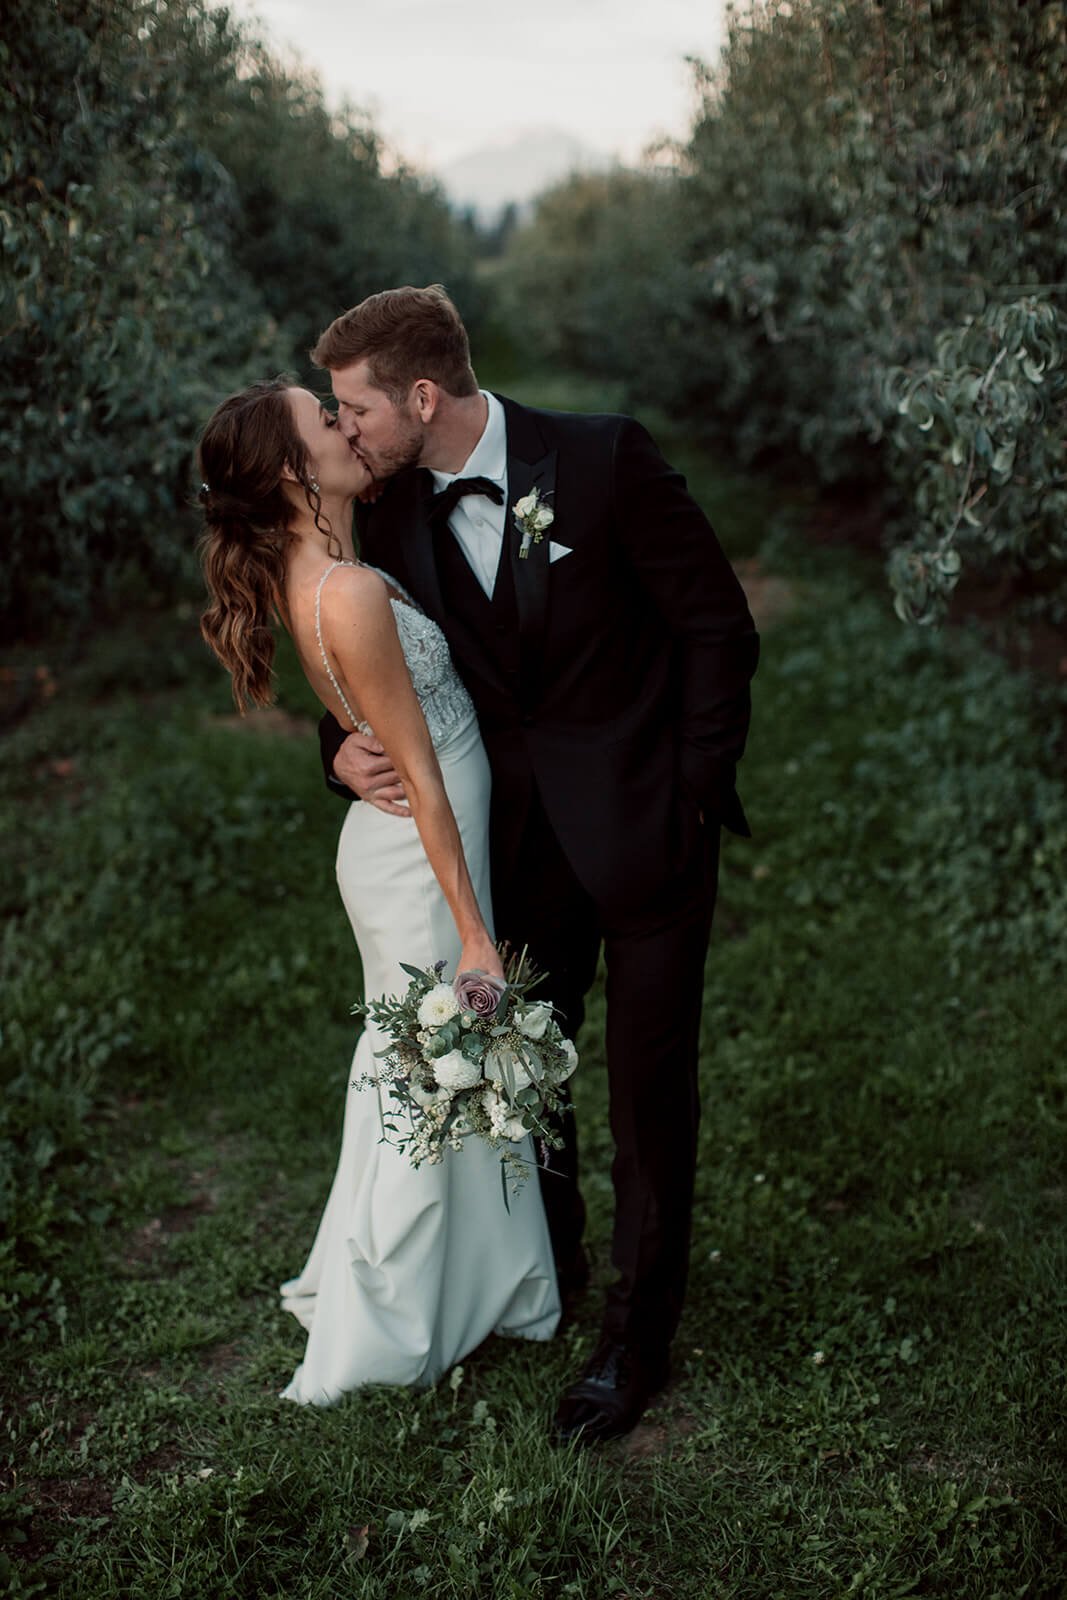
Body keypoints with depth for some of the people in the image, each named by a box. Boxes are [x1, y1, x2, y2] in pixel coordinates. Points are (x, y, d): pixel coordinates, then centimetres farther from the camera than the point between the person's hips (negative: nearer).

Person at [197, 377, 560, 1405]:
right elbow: (420, 772, -24)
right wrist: (472, 934, -20)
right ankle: (384, 1333, 27)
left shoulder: (302, 572, 1)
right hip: (421, 860, -9)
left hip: (393, 845, 10)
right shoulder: (352, 593, -28)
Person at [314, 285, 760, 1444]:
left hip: (643, 829, -5)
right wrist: (346, 749, -11)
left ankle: (636, 1337, 25)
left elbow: (718, 628, -10)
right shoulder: (392, 516, -1)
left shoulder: (604, 458, -16)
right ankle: (545, 1271, 43)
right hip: (521, 846, 5)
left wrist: (694, 796, -10)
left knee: (649, 1089, 5)